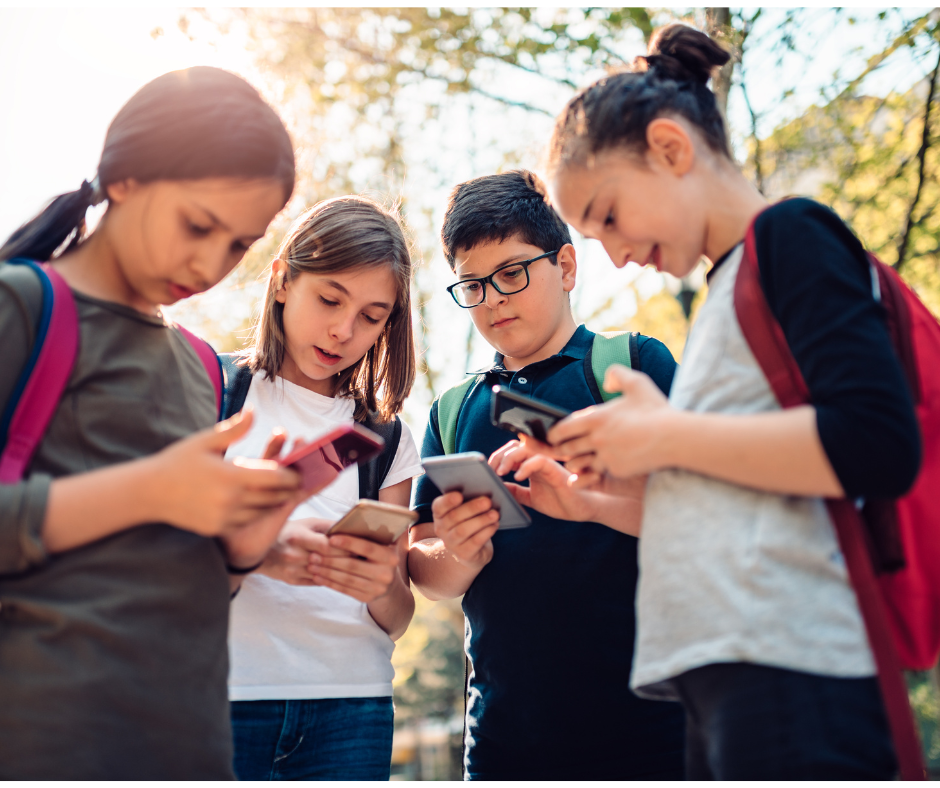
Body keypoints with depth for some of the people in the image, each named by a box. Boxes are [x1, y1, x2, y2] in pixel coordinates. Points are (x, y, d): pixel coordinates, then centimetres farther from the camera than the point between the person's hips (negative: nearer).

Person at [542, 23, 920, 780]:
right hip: (728, 678, 9)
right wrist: (594, 500, 12)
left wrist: (666, 436, -10)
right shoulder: (730, 288, 22)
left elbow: (877, 446, -19)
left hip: (790, 674, -9)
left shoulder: (791, 236, -3)